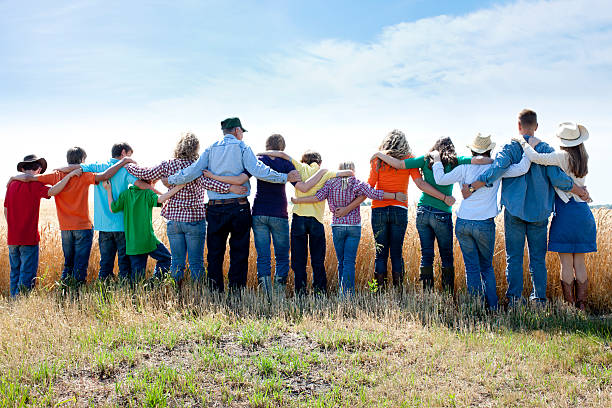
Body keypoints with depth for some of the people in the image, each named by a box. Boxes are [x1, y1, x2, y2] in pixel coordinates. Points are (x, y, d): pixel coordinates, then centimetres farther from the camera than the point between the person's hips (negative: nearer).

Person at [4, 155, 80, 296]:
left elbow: (6, 210, 15)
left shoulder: (11, 184, 9)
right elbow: (52, 191, -28)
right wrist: (69, 175, -23)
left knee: (15, 273, 16)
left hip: (12, 238, 7)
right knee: (28, 275, -1)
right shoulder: (34, 184, -11)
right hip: (28, 238, -7)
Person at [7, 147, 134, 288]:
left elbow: (27, 178, -3)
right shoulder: (84, 176, -11)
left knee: (68, 264, 17)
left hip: (65, 228, 4)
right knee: (80, 265, 2)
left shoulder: (57, 176, 0)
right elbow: (105, 176, -25)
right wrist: (123, 161, -18)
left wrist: (13, 178, 16)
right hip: (83, 227, -4)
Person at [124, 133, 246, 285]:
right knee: (196, 261, 3)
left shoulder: (167, 165, 3)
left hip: (173, 219, 4)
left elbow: (145, 174, 9)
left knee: (177, 261, 10)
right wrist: (229, 188, -34)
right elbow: (205, 182, -27)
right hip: (194, 219, -3)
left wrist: (127, 165, 27)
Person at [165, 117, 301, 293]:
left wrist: (170, 180, 14)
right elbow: (257, 170, -14)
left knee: (215, 253, 10)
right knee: (239, 253, 3)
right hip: (239, 208, -3)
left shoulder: (211, 149, 10)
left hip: (215, 208, 3)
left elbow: (193, 171, 1)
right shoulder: (242, 147, 0)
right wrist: (285, 177, -11)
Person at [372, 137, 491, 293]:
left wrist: (379, 154, 12)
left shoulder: (426, 160, 4)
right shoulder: (455, 162, -1)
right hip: (442, 215, -2)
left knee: (426, 255, 7)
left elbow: (398, 164, 1)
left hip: (422, 212, 2)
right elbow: (479, 160, -12)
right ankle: (449, 293, 9)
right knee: (447, 256, 9)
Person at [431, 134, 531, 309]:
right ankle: (492, 306, 12)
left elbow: (441, 180, -2)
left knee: (471, 267, 7)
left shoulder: (465, 167, 0)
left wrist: (437, 160, 13)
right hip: (485, 224, -1)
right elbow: (522, 169, -7)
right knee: (487, 267, 15)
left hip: (462, 223, 1)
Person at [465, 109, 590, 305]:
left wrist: (471, 187, -15)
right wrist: (580, 191, 8)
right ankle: (539, 298, 14)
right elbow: (558, 179, -6)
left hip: (514, 210, -1)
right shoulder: (546, 150, 1)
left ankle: (514, 299, 5)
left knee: (514, 257, 4)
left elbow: (497, 169, -19)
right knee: (538, 258, 9)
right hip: (539, 212, 1)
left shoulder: (509, 148, -3)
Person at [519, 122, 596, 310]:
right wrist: (538, 144, 13)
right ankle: (581, 305, 14)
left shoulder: (562, 156, -12)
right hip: (583, 212, 6)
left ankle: (569, 306, 4)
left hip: (565, 212, -6)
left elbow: (536, 158, -24)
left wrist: (524, 144, -6)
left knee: (566, 264, 0)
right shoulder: (584, 158, 9)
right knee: (580, 263, 10)